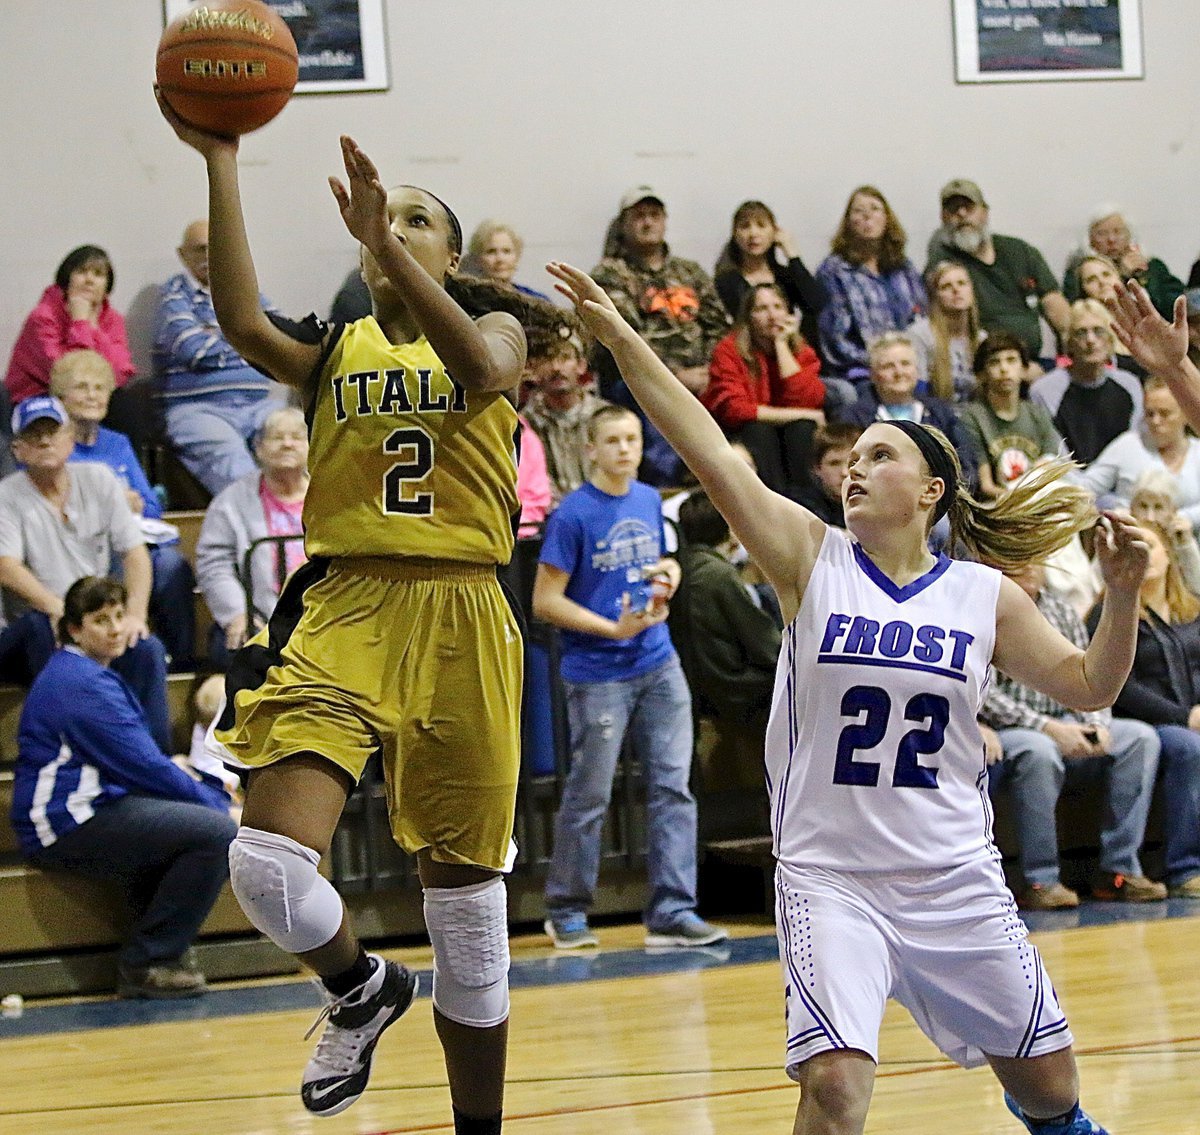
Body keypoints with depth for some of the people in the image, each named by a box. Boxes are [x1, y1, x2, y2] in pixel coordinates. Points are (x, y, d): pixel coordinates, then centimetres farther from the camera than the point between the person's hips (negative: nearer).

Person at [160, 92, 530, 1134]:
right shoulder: (335, 350, 11)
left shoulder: (497, 331, 9)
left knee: (466, 891, 6)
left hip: (460, 625, 0)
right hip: (340, 614, 0)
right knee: (270, 865, -19)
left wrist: (389, 243, -24)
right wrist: (219, 160, -15)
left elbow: (484, 370, -17)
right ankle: (363, 989, 14)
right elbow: (243, 321, -12)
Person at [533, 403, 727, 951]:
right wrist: (614, 628, -17)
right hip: (598, 675, -6)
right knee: (588, 797, 3)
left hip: (659, 666, 6)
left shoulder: (650, 501, 9)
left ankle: (671, 911, 2)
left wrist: (667, 578, 3)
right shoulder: (572, 515, -11)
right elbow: (545, 601, -12)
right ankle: (566, 912, 17)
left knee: (673, 786, 0)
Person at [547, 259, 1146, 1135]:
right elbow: (712, 455, -10)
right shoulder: (813, 560, -2)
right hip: (829, 873, -2)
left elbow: (1089, 687, 7)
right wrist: (619, 336, -18)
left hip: (954, 876, 2)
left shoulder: (984, 596, 2)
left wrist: (1123, 594, -10)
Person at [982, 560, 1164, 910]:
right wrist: (1047, 728, -23)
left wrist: (1097, 725, -8)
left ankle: (1118, 869, -13)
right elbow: (980, 691, -17)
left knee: (1140, 737, -11)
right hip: (998, 736, -7)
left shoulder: (1062, 613, 16)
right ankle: (1040, 880, -32)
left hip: (1061, 729, 7)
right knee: (1038, 750, -39)